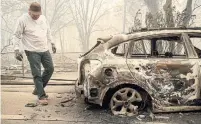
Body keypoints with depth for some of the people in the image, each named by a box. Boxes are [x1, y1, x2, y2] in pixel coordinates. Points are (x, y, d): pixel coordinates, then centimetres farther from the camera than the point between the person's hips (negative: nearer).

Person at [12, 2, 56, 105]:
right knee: (37, 74, -6)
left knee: (50, 69, 8)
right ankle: (41, 96, 1)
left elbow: (48, 32, 21)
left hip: (45, 50, 6)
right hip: (32, 51, -6)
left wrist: (52, 43, 19)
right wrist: (16, 50, -15)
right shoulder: (22, 20, -10)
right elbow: (17, 36, -8)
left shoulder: (43, 18, 8)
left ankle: (38, 89, 24)